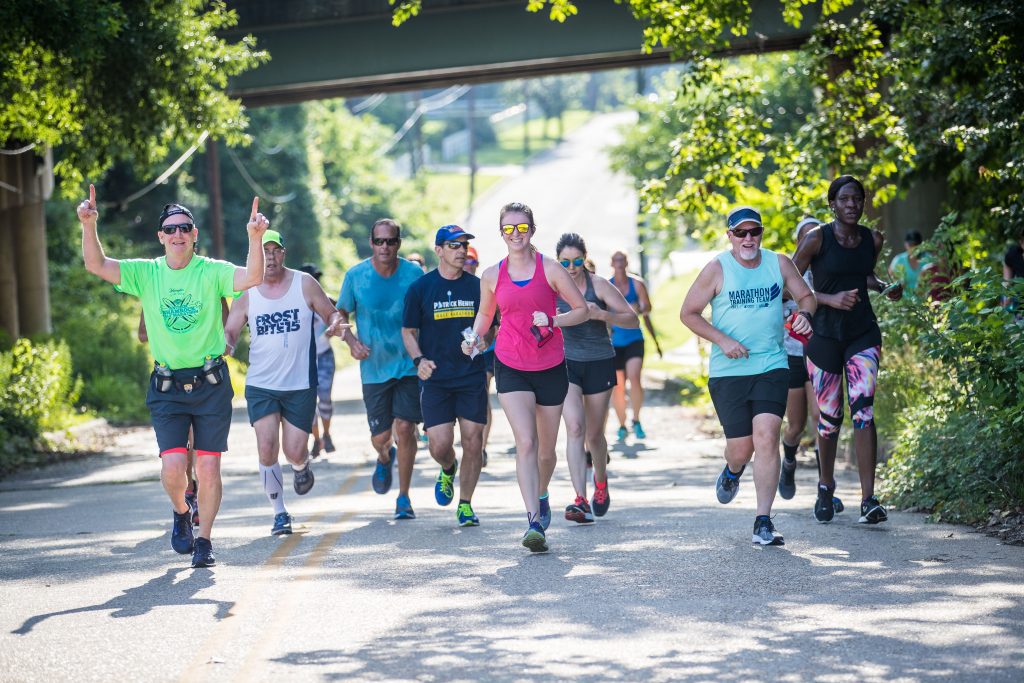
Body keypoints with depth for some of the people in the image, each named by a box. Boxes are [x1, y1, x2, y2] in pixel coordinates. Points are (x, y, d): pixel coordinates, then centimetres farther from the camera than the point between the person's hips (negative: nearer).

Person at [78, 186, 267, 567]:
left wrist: (255, 237, -36)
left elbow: (252, 278, -21)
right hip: (167, 388, 1)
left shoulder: (212, 272, -4)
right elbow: (97, 266, -7)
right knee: (173, 467, -11)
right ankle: (181, 514, 21)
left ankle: (204, 541, 17)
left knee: (208, 469, 0)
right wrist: (89, 226, -23)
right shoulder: (146, 274, 3)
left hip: (211, 385, -1)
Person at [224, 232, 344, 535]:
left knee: (294, 452, -2)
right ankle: (279, 513, 5)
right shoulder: (247, 294, 2)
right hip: (260, 385, 1)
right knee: (266, 449, -12)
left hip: (300, 385, -1)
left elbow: (332, 313, 6)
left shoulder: (305, 284, -1)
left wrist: (335, 324, -18)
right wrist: (225, 343, -19)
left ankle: (302, 467, 38)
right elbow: (229, 332, 5)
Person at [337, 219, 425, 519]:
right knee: (380, 436, 3)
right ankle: (384, 459, 42)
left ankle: (404, 497, 4)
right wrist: (351, 340, -12)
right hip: (374, 367, 1)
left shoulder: (414, 275, -5)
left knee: (404, 428, -10)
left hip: (409, 365, -1)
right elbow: (340, 315, 7)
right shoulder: (356, 276, -4)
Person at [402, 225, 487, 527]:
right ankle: (448, 470, 27)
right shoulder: (420, 288, 1)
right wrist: (419, 359, -10)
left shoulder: (477, 286, 5)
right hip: (435, 379, -1)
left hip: (472, 377, 2)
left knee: (473, 442, -2)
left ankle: (465, 504, 14)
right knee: (440, 443, -9)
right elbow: (408, 331, 7)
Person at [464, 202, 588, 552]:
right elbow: (485, 314, 19)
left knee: (546, 449, 12)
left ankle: (541, 495, 43)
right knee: (525, 443, -17)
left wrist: (552, 321, -17)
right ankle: (534, 522, -22)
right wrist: (475, 338, -1)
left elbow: (582, 310, 0)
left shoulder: (550, 269, -4)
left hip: (551, 368, 0)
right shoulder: (492, 275, 2)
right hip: (511, 368, 0)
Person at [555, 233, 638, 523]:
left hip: (599, 364, 0)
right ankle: (581, 501, -24)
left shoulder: (598, 286, -7)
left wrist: (602, 315, -26)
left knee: (594, 434, 8)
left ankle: (601, 479, 40)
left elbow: (632, 319, -9)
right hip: (565, 363, 0)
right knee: (574, 427, -18)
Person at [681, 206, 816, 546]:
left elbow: (806, 295, 18)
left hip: (771, 367, 1)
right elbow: (688, 313, 0)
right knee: (741, 447, 2)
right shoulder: (717, 269, -3)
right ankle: (732, 471, 42)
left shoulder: (779, 263, 5)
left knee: (766, 438, -14)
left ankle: (763, 522, -10)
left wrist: (804, 315, -6)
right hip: (728, 372, -1)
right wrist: (723, 340, -12)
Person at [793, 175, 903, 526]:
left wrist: (886, 288, 5)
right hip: (825, 335, -2)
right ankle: (826, 487, 31)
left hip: (863, 334, 2)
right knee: (829, 418, 4)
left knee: (863, 409, -15)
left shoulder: (873, 239, 5)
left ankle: (869, 500, -20)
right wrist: (831, 299, -19)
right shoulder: (817, 239, -9)